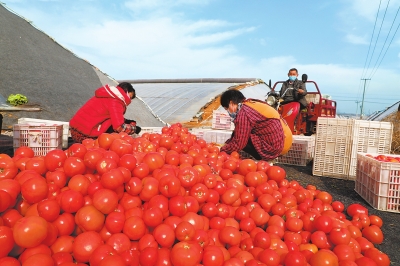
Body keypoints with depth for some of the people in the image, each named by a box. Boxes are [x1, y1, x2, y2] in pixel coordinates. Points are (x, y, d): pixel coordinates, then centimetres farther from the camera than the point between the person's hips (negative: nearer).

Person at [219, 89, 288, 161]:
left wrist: (222, 150, -2)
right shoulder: (252, 103, 10)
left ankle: (261, 159, 0)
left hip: (271, 149, -10)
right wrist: (226, 144, 14)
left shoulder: (243, 113, -19)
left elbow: (238, 144, -17)